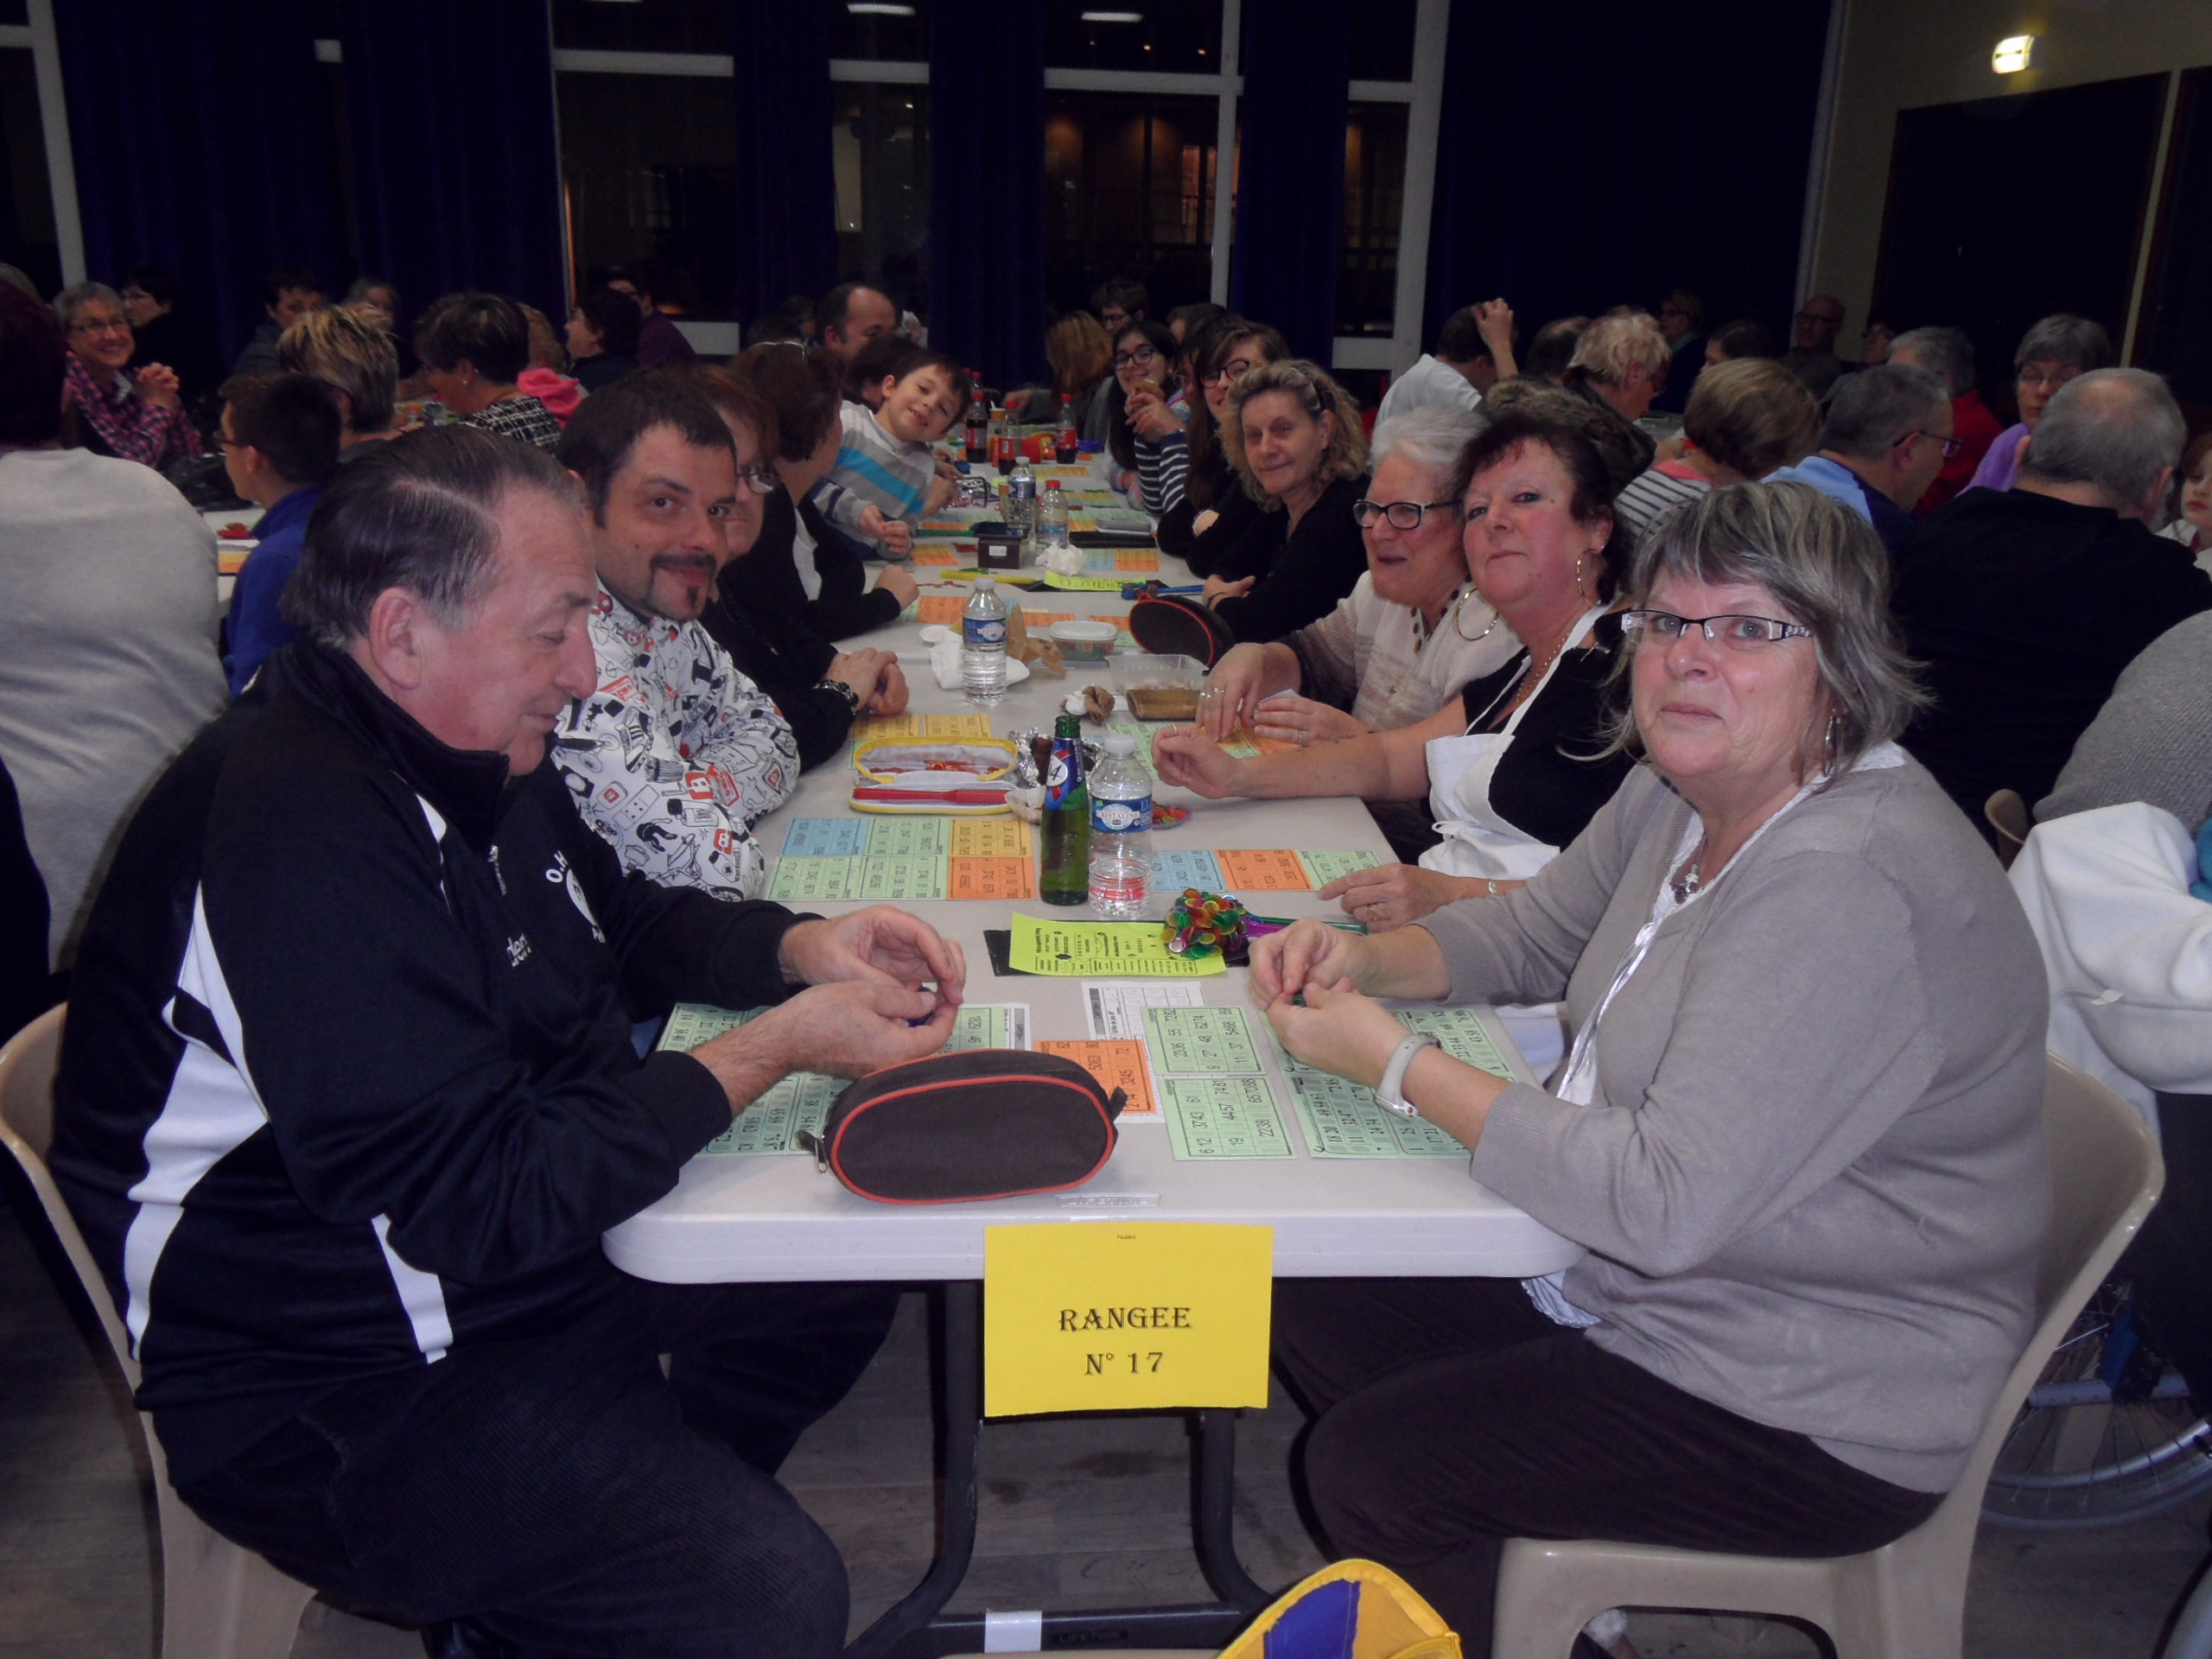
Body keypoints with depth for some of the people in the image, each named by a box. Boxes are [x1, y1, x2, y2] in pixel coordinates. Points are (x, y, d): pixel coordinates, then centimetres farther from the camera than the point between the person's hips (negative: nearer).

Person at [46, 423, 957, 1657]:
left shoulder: (472, 752, 2)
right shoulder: (302, 839, -30)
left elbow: (620, 918, 17)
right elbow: (479, 1200, -30)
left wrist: (801, 947, -2)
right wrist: (771, 1050, -23)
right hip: (343, 1384, -10)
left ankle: (656, 1512, 24)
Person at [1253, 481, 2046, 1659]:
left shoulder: (1850, 886, -30)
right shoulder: (1679, 796, 0)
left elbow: (1665, 1203, -33)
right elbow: (1535, 934, 15)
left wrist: (1393, 1061, -26)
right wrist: (1367, 962, -5)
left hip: (1817, 1416, -9)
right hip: (1633, 1276, 9)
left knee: (1365, 1465, -12)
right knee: (1314, 1307, 7)